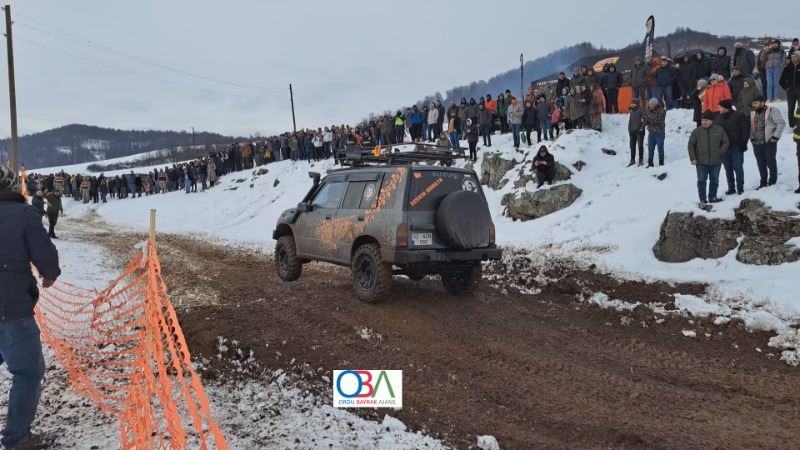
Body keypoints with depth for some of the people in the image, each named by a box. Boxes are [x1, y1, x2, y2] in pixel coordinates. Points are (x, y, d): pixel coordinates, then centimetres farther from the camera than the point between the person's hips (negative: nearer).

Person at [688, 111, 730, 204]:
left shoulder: (719, 130, 0)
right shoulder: (697, 131, -1)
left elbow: (726, 142, 6)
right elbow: (691, 145, 1)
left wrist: (720, 153, -8)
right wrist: (693, 158, -6)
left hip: (716, 161, 1)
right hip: (701, 162, -1)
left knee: (714, 180, 10)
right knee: (701, 180, -1)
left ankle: (712, 197, 23)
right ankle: (702, 199, 7)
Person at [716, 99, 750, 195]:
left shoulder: (739, 116, -5)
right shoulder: (719, 118, 12)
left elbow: (746, 129, -7)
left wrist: (743, 142, -12)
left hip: (737, 147, -5)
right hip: (724, 148, 5)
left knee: (738, 167, -3)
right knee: (728, 169, 8)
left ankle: (740, 187, 6)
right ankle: (731, 188, 15)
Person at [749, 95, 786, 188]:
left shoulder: (772, 111, -7)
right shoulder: (753, 113, 13)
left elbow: (781, 123, -10)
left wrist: (775, 136, -13)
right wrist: (752, 138, 10)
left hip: (769, 142, -6)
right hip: (756, 143, 6)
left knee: (771, 162, 2)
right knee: (761, 164, 11)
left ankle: (772, 182, 12)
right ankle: (763, 182, 21)